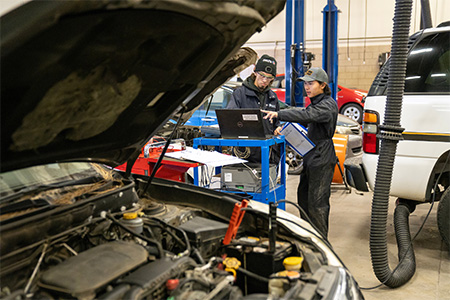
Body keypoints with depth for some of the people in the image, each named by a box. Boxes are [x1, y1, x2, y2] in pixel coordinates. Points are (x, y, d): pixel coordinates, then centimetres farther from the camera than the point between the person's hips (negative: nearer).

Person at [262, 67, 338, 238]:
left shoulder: (328, 104, -16)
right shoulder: (315, 103, 16)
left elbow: (307, 115, -33)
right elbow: (303, 121, 19)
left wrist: (279, 114, -43)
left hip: (322, 159, -10)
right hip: (310, 157, 10)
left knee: (317, 201, -5)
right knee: (303, 195, 16)